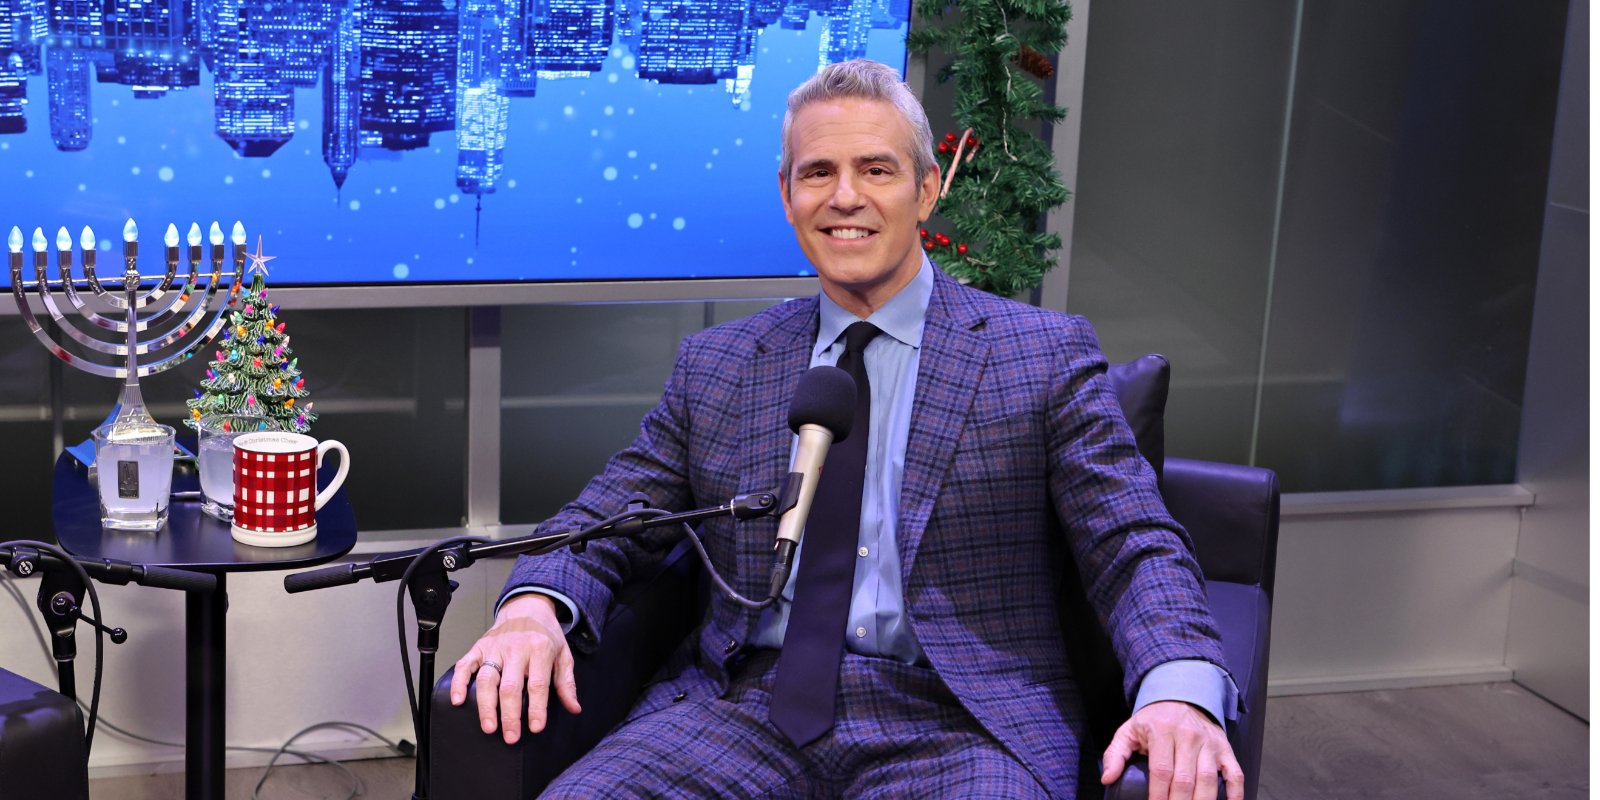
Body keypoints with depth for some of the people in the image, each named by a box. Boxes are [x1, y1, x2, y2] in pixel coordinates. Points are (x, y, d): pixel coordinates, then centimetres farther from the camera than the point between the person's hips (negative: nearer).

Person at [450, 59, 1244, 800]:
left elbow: (1136, 547, 0)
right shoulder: (715, 365, 15)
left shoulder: (1047, 354, 7)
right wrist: (533, 606, -11)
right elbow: (600, 523, 14)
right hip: (747, 702, 2)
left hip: (956, 722, -2)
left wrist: (1178, 692, -22)